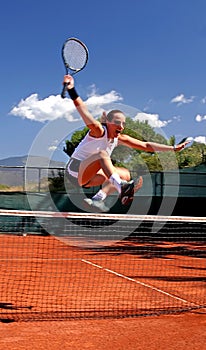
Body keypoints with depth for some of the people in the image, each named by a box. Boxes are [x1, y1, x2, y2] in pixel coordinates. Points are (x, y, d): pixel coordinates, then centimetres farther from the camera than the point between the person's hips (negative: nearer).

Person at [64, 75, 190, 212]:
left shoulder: (120, 138, 2)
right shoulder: (99, 131, -16)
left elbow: (145, 145, 5)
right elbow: (85, 113, -34)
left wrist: (173, 148, 3)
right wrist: (72, 90, -48)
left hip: (88, 177, 7)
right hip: (75, 171, -7)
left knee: (125, 174, -5)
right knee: (102, 154, -31)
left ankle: (98, 199, -20)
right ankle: (121, 187, -48)